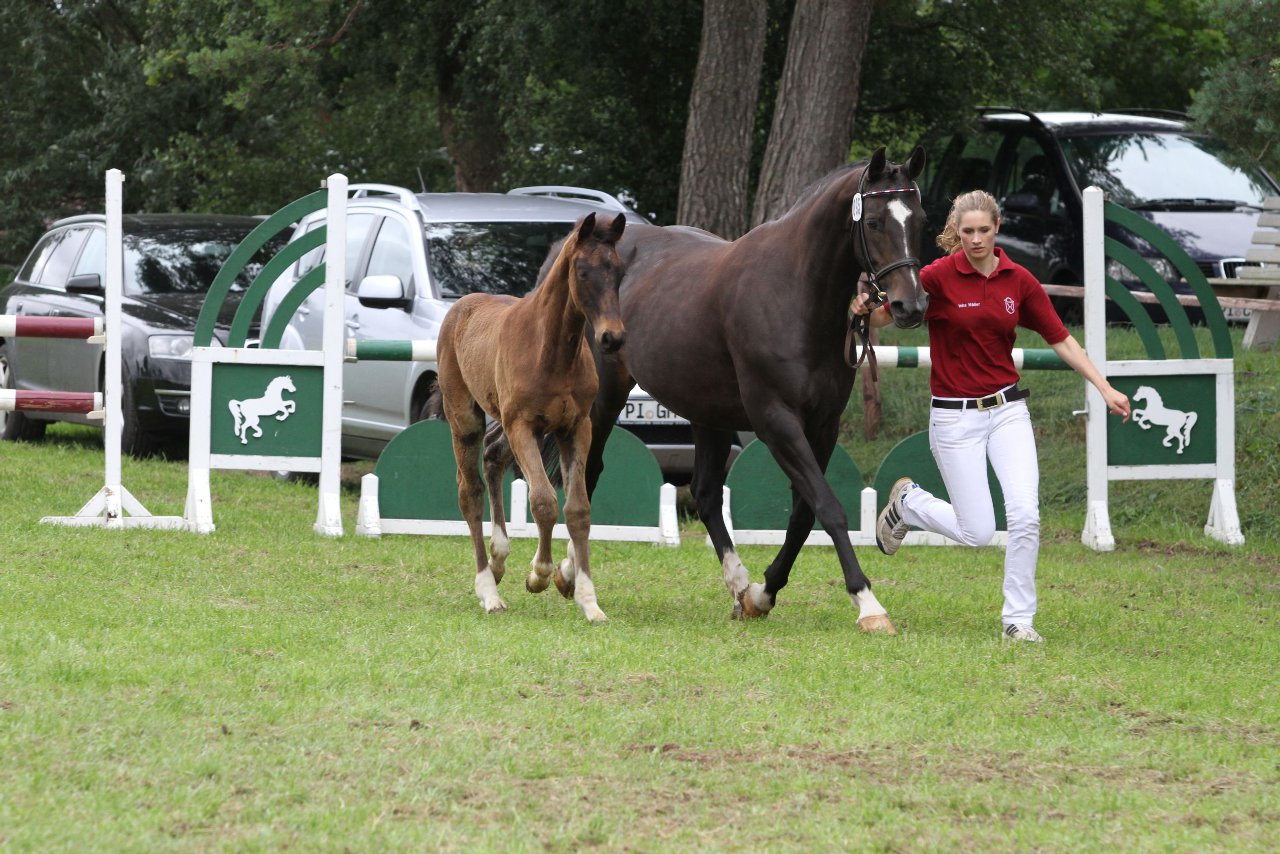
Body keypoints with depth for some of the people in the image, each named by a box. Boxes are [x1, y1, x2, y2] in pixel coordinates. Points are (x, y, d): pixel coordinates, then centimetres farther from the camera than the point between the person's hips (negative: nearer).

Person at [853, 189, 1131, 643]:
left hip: (1007, 409, 3)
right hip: (955, 416, -3)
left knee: (1025, 514, -13)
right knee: (977, 532, -4)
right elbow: (883, 317, -4)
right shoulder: (938, 277, -10)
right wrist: (862, 310, -28)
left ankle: (1019, 618, 1)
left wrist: (1105, 388, 1)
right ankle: (908, 501, 26)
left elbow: (1061, 340, 7)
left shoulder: (1019, 281, 1)